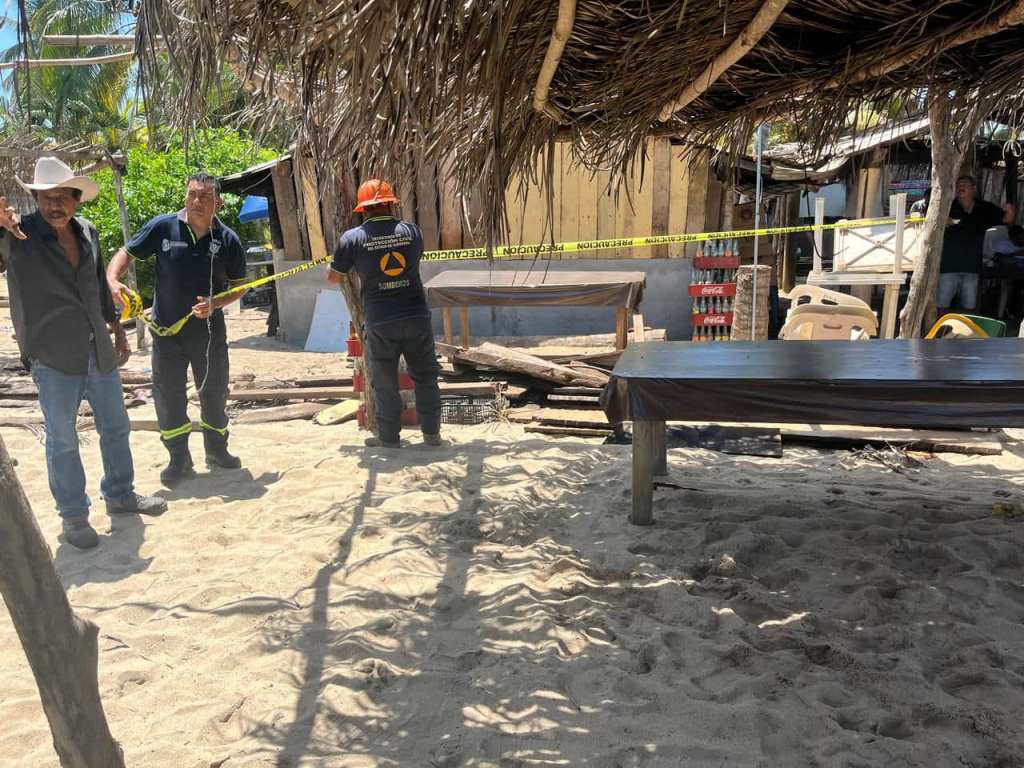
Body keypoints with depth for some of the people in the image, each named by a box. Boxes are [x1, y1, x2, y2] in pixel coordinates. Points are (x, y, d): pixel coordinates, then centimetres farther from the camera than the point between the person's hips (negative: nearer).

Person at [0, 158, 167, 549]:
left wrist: (115, 326, 20)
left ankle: (120, 495, 33)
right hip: (52, 356, -5)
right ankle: (73, 515, 17)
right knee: (63, 439, 4)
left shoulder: (87, 231, 6)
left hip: (99, 350, 6)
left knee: (116, 427, 15)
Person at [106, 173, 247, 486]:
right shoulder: (163, 227, -6)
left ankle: (217, 450, 34)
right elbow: (126, 253, 0)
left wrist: (215, 304, -13)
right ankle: (179, 460, 19)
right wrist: (112, 280, -19)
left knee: (214, 393, 13)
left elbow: (239, 285, 4)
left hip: (210, 330, 1)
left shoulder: (228, 239, -4)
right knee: (168, 397, 5)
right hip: (167, 330, -1)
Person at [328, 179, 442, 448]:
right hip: (417, 317, 2)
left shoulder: (352, 238, -5)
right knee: (425, 377, 14)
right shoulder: (411, 230, 2)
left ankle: (389, 437, 19)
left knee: (385, 383, 11)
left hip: (380, 323, -2)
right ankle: (432, 433, 21)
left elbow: (333, 277, 6)